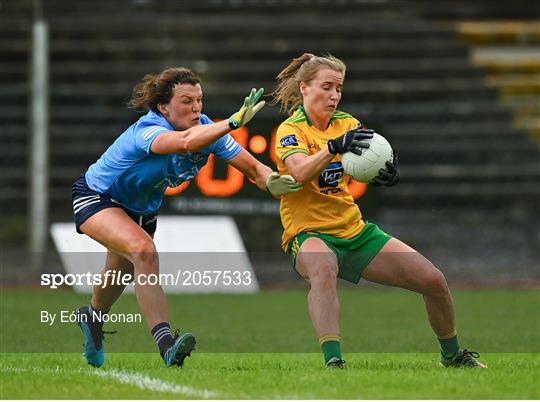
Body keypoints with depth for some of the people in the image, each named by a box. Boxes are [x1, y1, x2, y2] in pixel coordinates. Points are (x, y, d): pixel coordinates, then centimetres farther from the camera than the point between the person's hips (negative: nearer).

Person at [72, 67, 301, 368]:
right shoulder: (147, 131, -39)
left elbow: (252, 167, -21)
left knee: (123, 270, 25)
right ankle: (165, 342, -37)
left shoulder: (205, 128, -19)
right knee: (143, 251, -32)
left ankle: (93, 319, 57)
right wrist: (234, 122, -73)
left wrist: (270, 180, -44)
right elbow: (185, 141, -62)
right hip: (96, 198, -8)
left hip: (142, 206, 8)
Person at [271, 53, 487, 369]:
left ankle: (452, 355, 27)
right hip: (309, 234, -6)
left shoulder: (346, 124, 8)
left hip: (354, 230, 6)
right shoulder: (290, 130, -10)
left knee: (434, 281, 1)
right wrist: (333, 147, -48)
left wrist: (388, 174, -30)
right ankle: (333, 362, -52)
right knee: (323, 267, -43)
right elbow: (300, 172, -30)